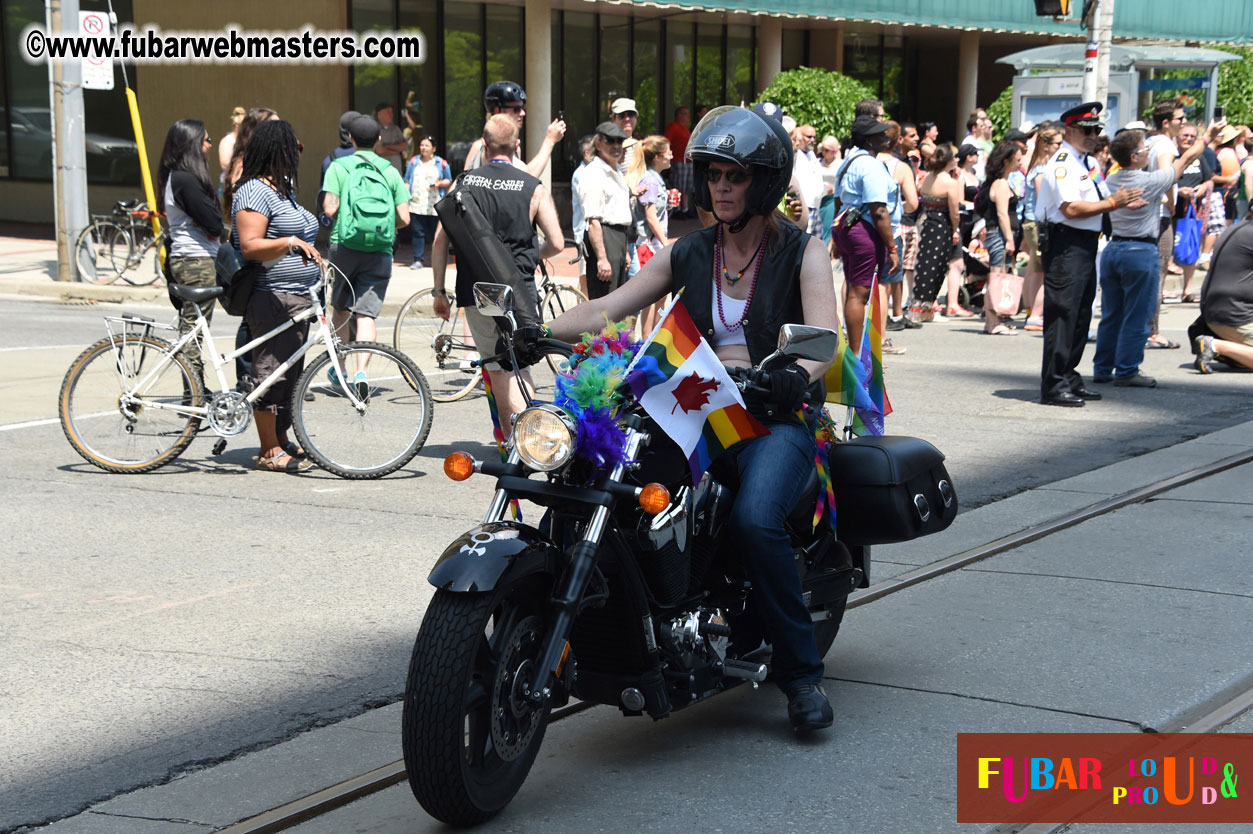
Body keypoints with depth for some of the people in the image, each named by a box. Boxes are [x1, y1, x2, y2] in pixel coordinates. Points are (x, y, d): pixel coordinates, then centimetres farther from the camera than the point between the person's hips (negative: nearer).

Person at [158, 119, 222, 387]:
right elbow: (215, 223, -19)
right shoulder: (186, 180, -17)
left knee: (190, 331, 14)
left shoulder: (173, 177, 14)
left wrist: (203, 226, -5)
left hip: (180, 260, 10)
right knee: (194, 332, -6)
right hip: (197, 262, -10)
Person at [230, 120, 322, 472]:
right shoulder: (254, 191, -13)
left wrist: (315, 261, 27)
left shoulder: (282, 189, 19)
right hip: (271, 299, -10)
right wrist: (290, 242, -32)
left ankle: (282, 440, 24)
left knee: (290, 371, 14)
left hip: (298, 298, 10)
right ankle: (269, 452, -3)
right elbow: (250, 246, -22)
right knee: (270, 371, -6)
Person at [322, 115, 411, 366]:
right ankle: (361, 370, -18)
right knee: (367, 314, -1)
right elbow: (404, 218, 2)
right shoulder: (390, 171, 6)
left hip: (344, 248, -1)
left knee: (340, 308, 18)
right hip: (380, 252, 1)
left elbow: (330, 209, -9)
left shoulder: (339, 167, 0)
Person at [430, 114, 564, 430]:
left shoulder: (463, 183, 3)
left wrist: (439, 291, 8)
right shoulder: (533, 188, -1)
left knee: (498, 368, 9)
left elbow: (440, 241, 1)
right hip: (518, 291, -1)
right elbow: (556, 243, -3)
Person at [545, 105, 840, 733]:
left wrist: (796, 374, -37)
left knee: (755, 520, -33)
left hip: (777, 420, -4)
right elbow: (606, 309, 7)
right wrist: (540, 334, -12)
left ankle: (801, 671, -17)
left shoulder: (802, 253, 2)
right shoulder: (688, 255, 14)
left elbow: (823, 337, -13)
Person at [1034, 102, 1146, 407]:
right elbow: (1072, 209, -21)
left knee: (1081, 313, 14)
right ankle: (1054, 385, -8)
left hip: (1086, 245, 10)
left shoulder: (1088, 163, 19)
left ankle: (1069, 379, 22)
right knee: (1062, 312, -9)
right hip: (1066, 245, -10)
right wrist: (1112, 203, -19)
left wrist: (1122, 202, 9)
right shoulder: (1062, 164, -12)